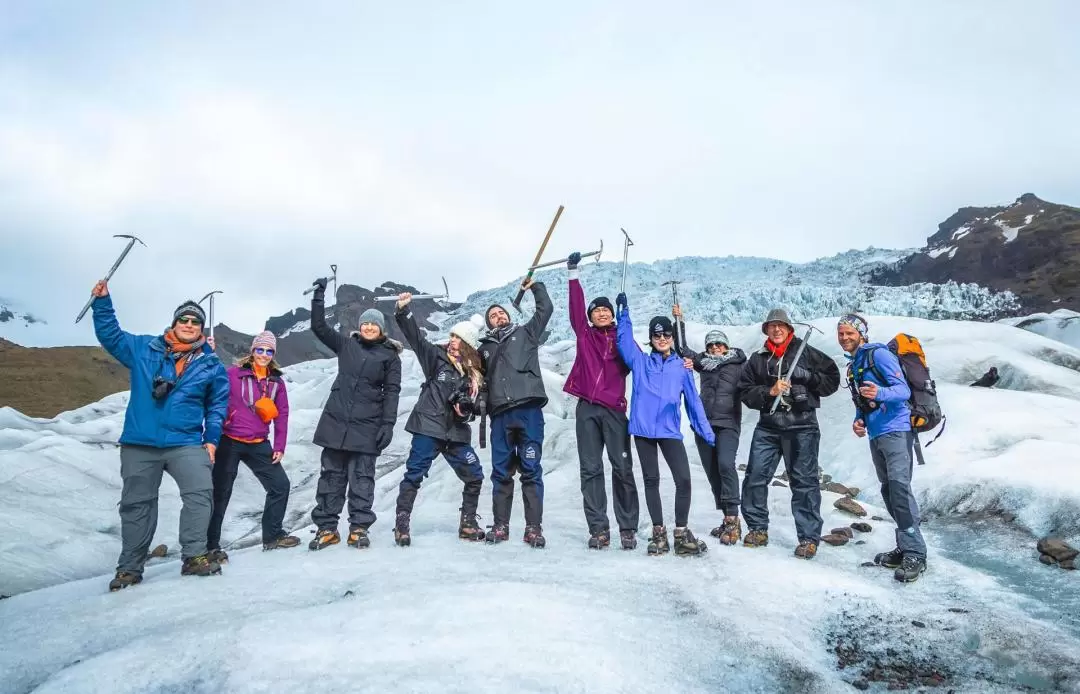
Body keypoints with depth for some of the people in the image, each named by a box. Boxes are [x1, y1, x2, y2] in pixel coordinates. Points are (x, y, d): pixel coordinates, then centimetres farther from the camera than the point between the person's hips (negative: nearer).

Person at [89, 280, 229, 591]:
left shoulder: (211, 365, 5)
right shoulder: (144, 349, 7)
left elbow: (218, 405, 9)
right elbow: (110, 335, 15)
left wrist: (211, 439, 2)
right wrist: (103, 302, 5)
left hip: (186, 443, -1)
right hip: (139, 444, 1)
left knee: (200, 492, -18)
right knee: (136, 504, 7)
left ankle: (194, 556, -10)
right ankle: (130, 568, 19)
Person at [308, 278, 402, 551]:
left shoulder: (390, 356, 3)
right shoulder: (346, 345, 10)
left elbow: (392, 392, -1)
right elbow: (319, 327, 7)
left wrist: (388, 424, -9)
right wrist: (319, 295, 0)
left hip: (366, 425, -2)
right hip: (336, 420, 3)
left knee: (362, 476, 0)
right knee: (331, 474, 5)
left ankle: (359, 528, 8)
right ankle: (326, 528, 12)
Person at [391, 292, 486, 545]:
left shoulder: (475, 374, 9)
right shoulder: (436, 356, 2)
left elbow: (476, 405, 15)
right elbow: (415, 336, -9)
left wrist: (467, 410, -8)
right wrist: (403, 311, -23)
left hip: (456, 432, 4)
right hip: (428, 427, -4)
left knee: (474, 476, 4)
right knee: (414, 474, -7)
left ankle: (467, 524, 19)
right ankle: (401, 525, 2)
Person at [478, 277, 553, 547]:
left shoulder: (526, 333, 19)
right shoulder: (484, 348, 23)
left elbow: (546, 309, 14)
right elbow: (479, 381, 25)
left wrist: (535, 286, 18)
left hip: (528, 410, -2)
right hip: (500, 415, 3)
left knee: (531, 470, -3)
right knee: (501, 472, 4)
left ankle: (534, 527, 0)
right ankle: (500, 526, 13)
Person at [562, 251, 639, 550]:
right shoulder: (584, 334, 13)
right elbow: (576, 305, 5)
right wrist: (573, 273, 0)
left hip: (614, 409, -2)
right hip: (587, 408, 2)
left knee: (622, 468, -2)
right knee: (590, 470, 2)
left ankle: (628, 528, 6)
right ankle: (598, 529, 8)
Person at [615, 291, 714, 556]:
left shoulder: (682, 367, 10)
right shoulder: (640, 361, 10)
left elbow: (693, 401, 10)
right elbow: (625, 339, 0)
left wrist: (707, 432, 7)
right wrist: (623, 311, -7)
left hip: (670, 431, 0)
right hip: (643, 429, 0)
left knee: (684, 479, -8)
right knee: (651, 481, 7)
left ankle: (681, 532, 6)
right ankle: (658, 532, 16)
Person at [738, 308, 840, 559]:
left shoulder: (806, 353, 7)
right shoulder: (757, 360, 13)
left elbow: (832, 379, 6)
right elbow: (746, 392, 6)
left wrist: (807, 377, -10)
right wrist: (769, 391, -11)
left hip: (802, 425, -3)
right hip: (768, 426, 3)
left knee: (804, 481, -1)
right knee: (755, 476, 0)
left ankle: (809, 538, 7)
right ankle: (757, 529, 15)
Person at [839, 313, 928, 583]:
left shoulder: (879, 354, -6)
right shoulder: (852, 366, 19)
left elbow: (903, 390, -15)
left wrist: (880, 393, -34)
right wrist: (859, 420, 7)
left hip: (895, 430, -9)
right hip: (875, 435, 9)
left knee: (899, 485, -17)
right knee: (888, 490, 9)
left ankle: (915, 554, -16)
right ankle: (904, 548, 16)